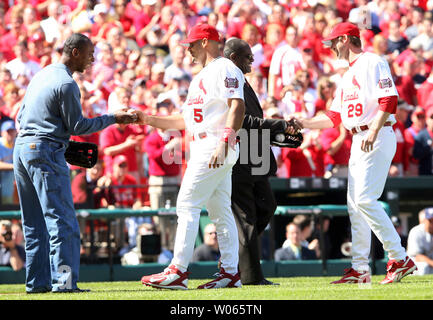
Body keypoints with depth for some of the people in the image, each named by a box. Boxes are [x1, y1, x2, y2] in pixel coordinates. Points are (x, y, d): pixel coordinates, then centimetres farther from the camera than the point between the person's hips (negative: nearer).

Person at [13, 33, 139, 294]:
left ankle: (38, 282, 11)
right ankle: (63, 281, -16)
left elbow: (21, 116, 21)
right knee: (62, 219, -10)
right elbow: (77, 126, -11)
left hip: (21, 147, 9)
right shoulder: (66, 84, -11)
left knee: (34, 223, 11)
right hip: (45, 151, -9)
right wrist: (113, 119, -3)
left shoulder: (41, 75, 18)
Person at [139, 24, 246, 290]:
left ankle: (178, 271, -14)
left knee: (188, 205, -12)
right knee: (220, 210, 8)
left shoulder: (224, 69, -8)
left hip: (215, 146, -10)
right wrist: (149, 120, 19)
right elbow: (187, 120, 26)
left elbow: (238, 106, -21)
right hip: (203, 148, 10)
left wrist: (224, 142, -31)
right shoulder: (201, 77, 25)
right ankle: (230, 273, 8)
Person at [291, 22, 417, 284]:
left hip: (378, 138, -10)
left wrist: (373, 132, -28)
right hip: (358, 142, 10)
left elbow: (389, 100, -19)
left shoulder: (372, 63, -6)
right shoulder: (348, 75, 23)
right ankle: (360, 269, 11)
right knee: (355, 203, 7)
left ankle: (400, 259, -16)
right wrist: (304, 124, 18)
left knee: (365, 199, -18)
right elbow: (335, 116, 24)